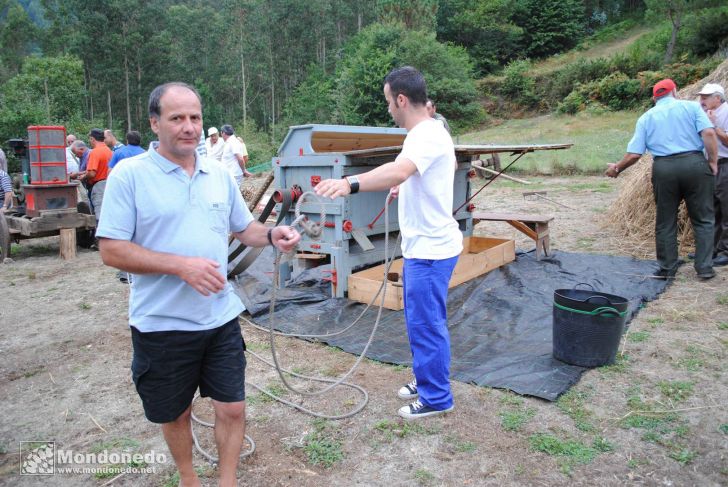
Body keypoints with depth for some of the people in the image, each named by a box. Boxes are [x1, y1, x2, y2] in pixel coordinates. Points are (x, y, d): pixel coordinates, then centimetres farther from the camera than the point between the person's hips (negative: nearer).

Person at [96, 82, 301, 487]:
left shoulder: (219, 174, 5)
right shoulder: (129, 175, -9)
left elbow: (244, 227, 14)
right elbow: (112, 251, -13)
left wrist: (272, 235, -8)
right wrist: (182, 264, -23)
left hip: (221, 318, 3)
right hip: (162, 324, -3)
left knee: (232, 408, 9)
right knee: (174, 415, 17)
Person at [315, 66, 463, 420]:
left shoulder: (427, 136, -20)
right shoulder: (430, 132, 14)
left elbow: (399, 170, -41)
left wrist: (350, 184, -55)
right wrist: (407, 188, 45)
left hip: (430, 249, -11)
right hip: (422, 245, 11)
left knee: (426, 323, 0)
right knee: (419, 320, 21)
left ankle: (436, 398, 15)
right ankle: (427, 380, 36)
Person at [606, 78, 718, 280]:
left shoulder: (646, 117, 10)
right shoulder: (691, 106, 6)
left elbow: (634, 154, 3)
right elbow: (709, 133, -9)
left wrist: (617, 168, 18)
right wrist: (713, 162, -2)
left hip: (663, 168, 1)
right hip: (695, 164, -1)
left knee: (665, 223, 11)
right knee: (702, 220, 10)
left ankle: (667, 269, 18)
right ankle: (704, 268, 11)